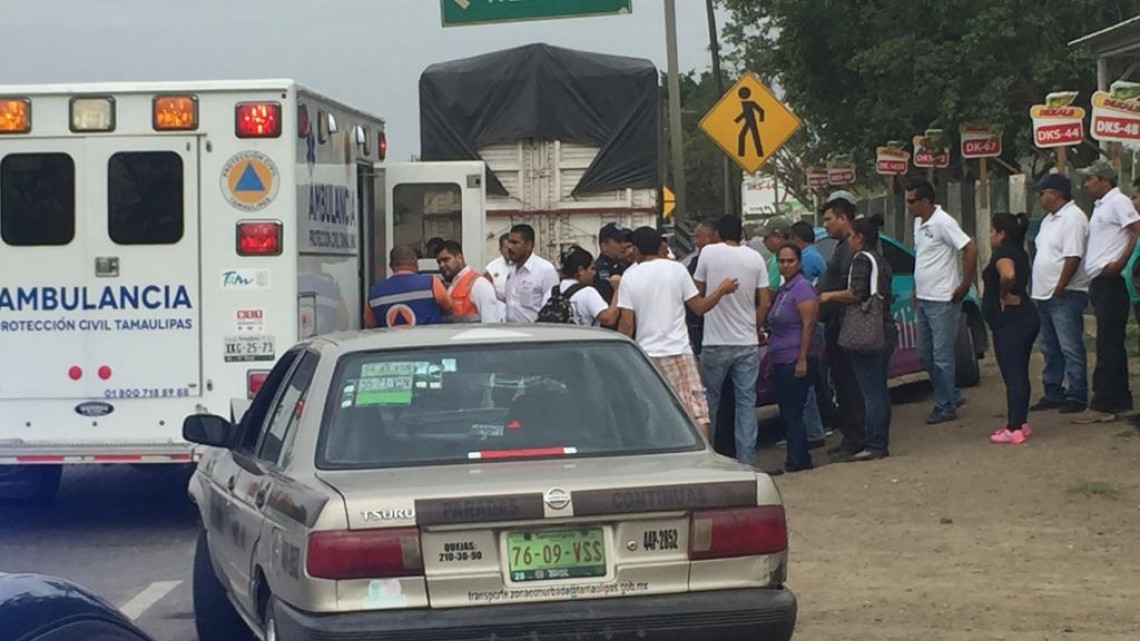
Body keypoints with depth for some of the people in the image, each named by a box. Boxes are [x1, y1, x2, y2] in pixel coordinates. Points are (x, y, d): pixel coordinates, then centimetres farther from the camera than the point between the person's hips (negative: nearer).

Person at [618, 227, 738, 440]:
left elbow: (626, 323, -3)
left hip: (646, 354, 1)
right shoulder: (676, 269, -1)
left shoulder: (629, 277, 1)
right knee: (696, 411, -5)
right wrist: (722, 289, 19)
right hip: (678, 352, -1)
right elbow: (700, 307, 3)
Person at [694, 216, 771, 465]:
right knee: (746, 402, 6)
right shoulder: (755, 258, 1)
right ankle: (746, 459, 3)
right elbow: (765, 302, 0)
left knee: (709, 401, 9)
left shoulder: (709, 253, -6)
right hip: (747, 342, 2)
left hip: (715, 343, -2)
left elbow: (697, 292, 3)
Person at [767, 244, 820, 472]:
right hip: (781, 362, 9)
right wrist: (770, 359, 20)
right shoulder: (782, 290, 18)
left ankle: (797, 461, -3)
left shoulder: (802, 288, -11)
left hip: (795, 362, -9)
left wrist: (802, 359, -22)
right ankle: (799, 460, 16)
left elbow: (808, 325, -17)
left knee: (792, 413, -7)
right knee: (787, 413, 11)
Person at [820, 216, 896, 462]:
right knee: (880, 390, 13)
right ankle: (882, 443, 15)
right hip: (886, 330, 10)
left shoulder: (862, 259, -10)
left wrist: (829, 295, -7)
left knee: (871, 392, -9)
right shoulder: (881, 261, 18)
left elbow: (856, 294, -20)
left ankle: (873, 446, -11)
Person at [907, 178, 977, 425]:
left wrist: (964, 285, -17)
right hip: (924, 300, 9)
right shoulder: (919, 223, 11)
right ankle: (953, 396, 25)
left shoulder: (942, 223, -16)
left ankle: (945, 406, 6)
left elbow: (971, 249, -21)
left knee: (942, 356, -3)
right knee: (925, 355, 13)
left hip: (943, 301, -9)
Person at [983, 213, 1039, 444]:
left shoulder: (1003, 253, -15)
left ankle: (1014, 429, -8)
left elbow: (1008, 275, -36)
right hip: (1026, 315, 10)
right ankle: (1021, 423, 21)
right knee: (1019, 374, 15)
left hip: (1009, 321, -10)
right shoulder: (1019, 252, 16)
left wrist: (1003, 294, -19)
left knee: (1012, 375, -8)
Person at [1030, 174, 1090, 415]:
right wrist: (1037, 290, 16)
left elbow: (1073, 257, -21)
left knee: (1070, 349, -6)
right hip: (1045, 295, 10)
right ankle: (1053, 395, 23)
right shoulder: (1050, 219, 18)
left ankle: (1077, 397, -3)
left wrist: (1059, 289, -21)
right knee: (1050, 349, 15)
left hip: (1065, 296, -10)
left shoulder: (1073, 218, -14)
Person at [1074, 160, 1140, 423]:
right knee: (1113, 345, 12)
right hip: (1100, 283, 10)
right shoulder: (1100, 206, 20)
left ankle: (1102, 405, -10)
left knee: (1108, 346, -9)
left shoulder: (1118, 202, -9)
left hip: (1111, 281, -10)